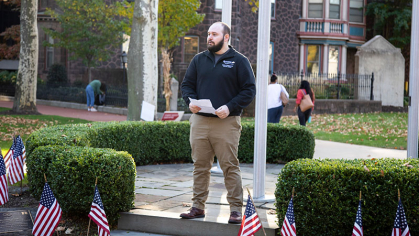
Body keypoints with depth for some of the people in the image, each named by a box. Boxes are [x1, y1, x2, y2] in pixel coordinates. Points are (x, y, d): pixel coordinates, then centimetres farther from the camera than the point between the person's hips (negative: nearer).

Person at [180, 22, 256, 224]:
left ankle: (236, 209, 1)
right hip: (200, 121, 4)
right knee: (200, 166, 7)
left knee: (230, 167, -4)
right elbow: (186, 84, 18)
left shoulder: (239, 61, 3)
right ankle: (198, 207, 15)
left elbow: (249, 90, -1)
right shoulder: (199, 60, 14)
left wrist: (230, 107, -14)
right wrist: (190, 101, -4)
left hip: (226, 123, -4)